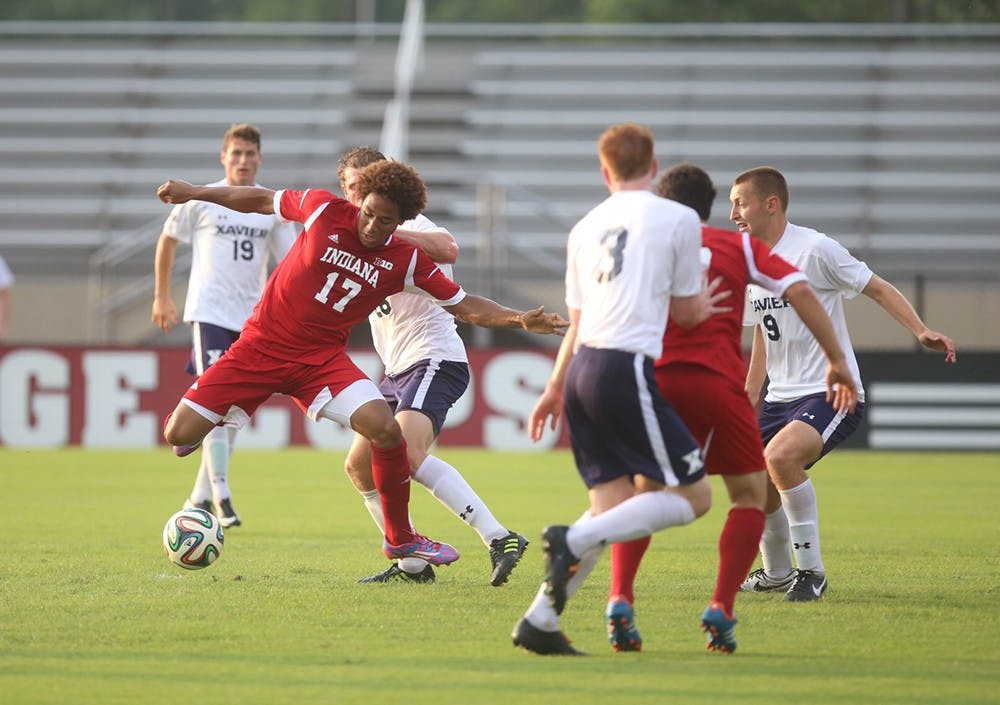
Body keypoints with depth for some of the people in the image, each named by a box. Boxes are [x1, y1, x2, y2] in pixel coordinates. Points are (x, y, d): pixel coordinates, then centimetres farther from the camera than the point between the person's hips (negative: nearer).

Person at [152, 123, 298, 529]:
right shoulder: (201, 201, -1)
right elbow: (168, 240, 12)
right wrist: (162, 297, 12)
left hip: (252, 318, 4)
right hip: (209, 312, -4)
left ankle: (200, 498, 20)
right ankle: (221, 496, -20)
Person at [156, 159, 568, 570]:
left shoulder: (407, 261, -5)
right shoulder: (322, 209, -9)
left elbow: (465, 306, -1)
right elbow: (262, 200, 6)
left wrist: (518, 319, -15)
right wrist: (195, 193, 10)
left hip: (321, 358, 1)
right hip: (260, 346, -1)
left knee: (384, 428, -23)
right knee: (178, 435, -10)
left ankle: (400, 539, -2)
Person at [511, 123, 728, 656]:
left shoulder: (586, 227, 18)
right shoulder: (679, 218, 3)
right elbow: (686, 311, 11)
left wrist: (555, 388, 37)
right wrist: (707, 308, 35)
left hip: (583, 369, 7)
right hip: (627, 370, -7)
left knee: (615, 506, 11)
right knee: (692, 497, -1)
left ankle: (540, 622, 3)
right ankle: (574, 540, -15)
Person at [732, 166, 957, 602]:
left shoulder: (814, 249, -12)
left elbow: (877, 288, -7)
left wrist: (921, 331, -21)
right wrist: (746, 405, 18)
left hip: (831, 393, -8)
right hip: (781, 398, 8)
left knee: (779, 456, -32)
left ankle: (810, 570, -19)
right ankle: (777, 573, 33)